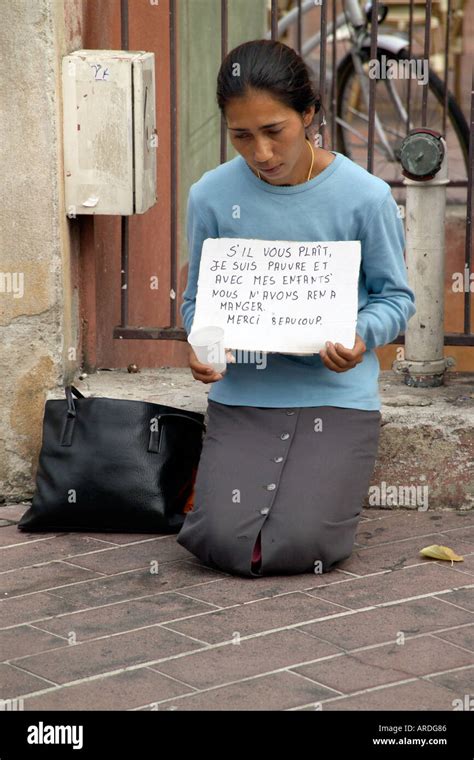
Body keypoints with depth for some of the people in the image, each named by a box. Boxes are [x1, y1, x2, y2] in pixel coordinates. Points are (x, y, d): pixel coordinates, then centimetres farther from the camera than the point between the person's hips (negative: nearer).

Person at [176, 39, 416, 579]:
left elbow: (396, 297, 1)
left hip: (336, 394, -1)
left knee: (298, 547, -17)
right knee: (222, 543, -16)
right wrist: (200, 344, -15)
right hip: (242, 393, 2)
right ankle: (241, 475, 20)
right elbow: (196, 298, 7)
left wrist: (361, 336, -21)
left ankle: (328, 481, 19)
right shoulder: (211, 195, -4)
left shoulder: (366, 197, -8)